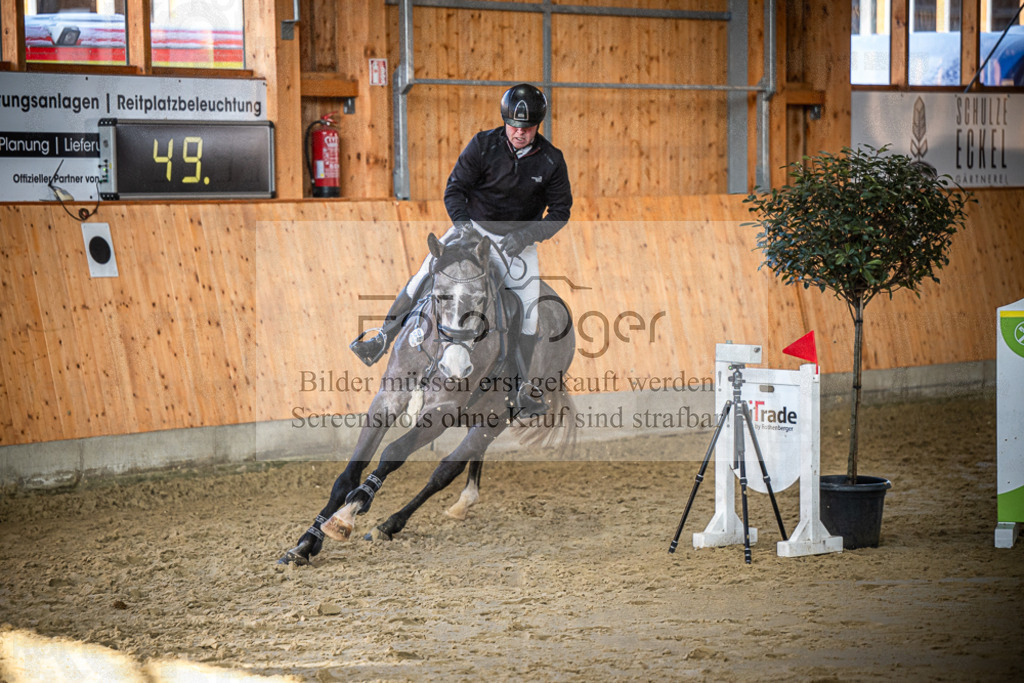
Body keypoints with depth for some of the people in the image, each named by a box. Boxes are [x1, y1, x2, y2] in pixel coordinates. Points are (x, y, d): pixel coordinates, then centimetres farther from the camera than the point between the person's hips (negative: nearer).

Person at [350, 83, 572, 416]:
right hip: (474, 225, 0)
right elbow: (454, 188, -6)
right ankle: (383, 338, -2)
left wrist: (526, 236, -18)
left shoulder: (551, 161, -10)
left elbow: (560, 210, -5)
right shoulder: (484, 145, -11)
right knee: (428, 273, -13)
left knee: (528, 305, -12)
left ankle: (524, 384, 1)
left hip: (519, 238, 0)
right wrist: (461, 221, -23)